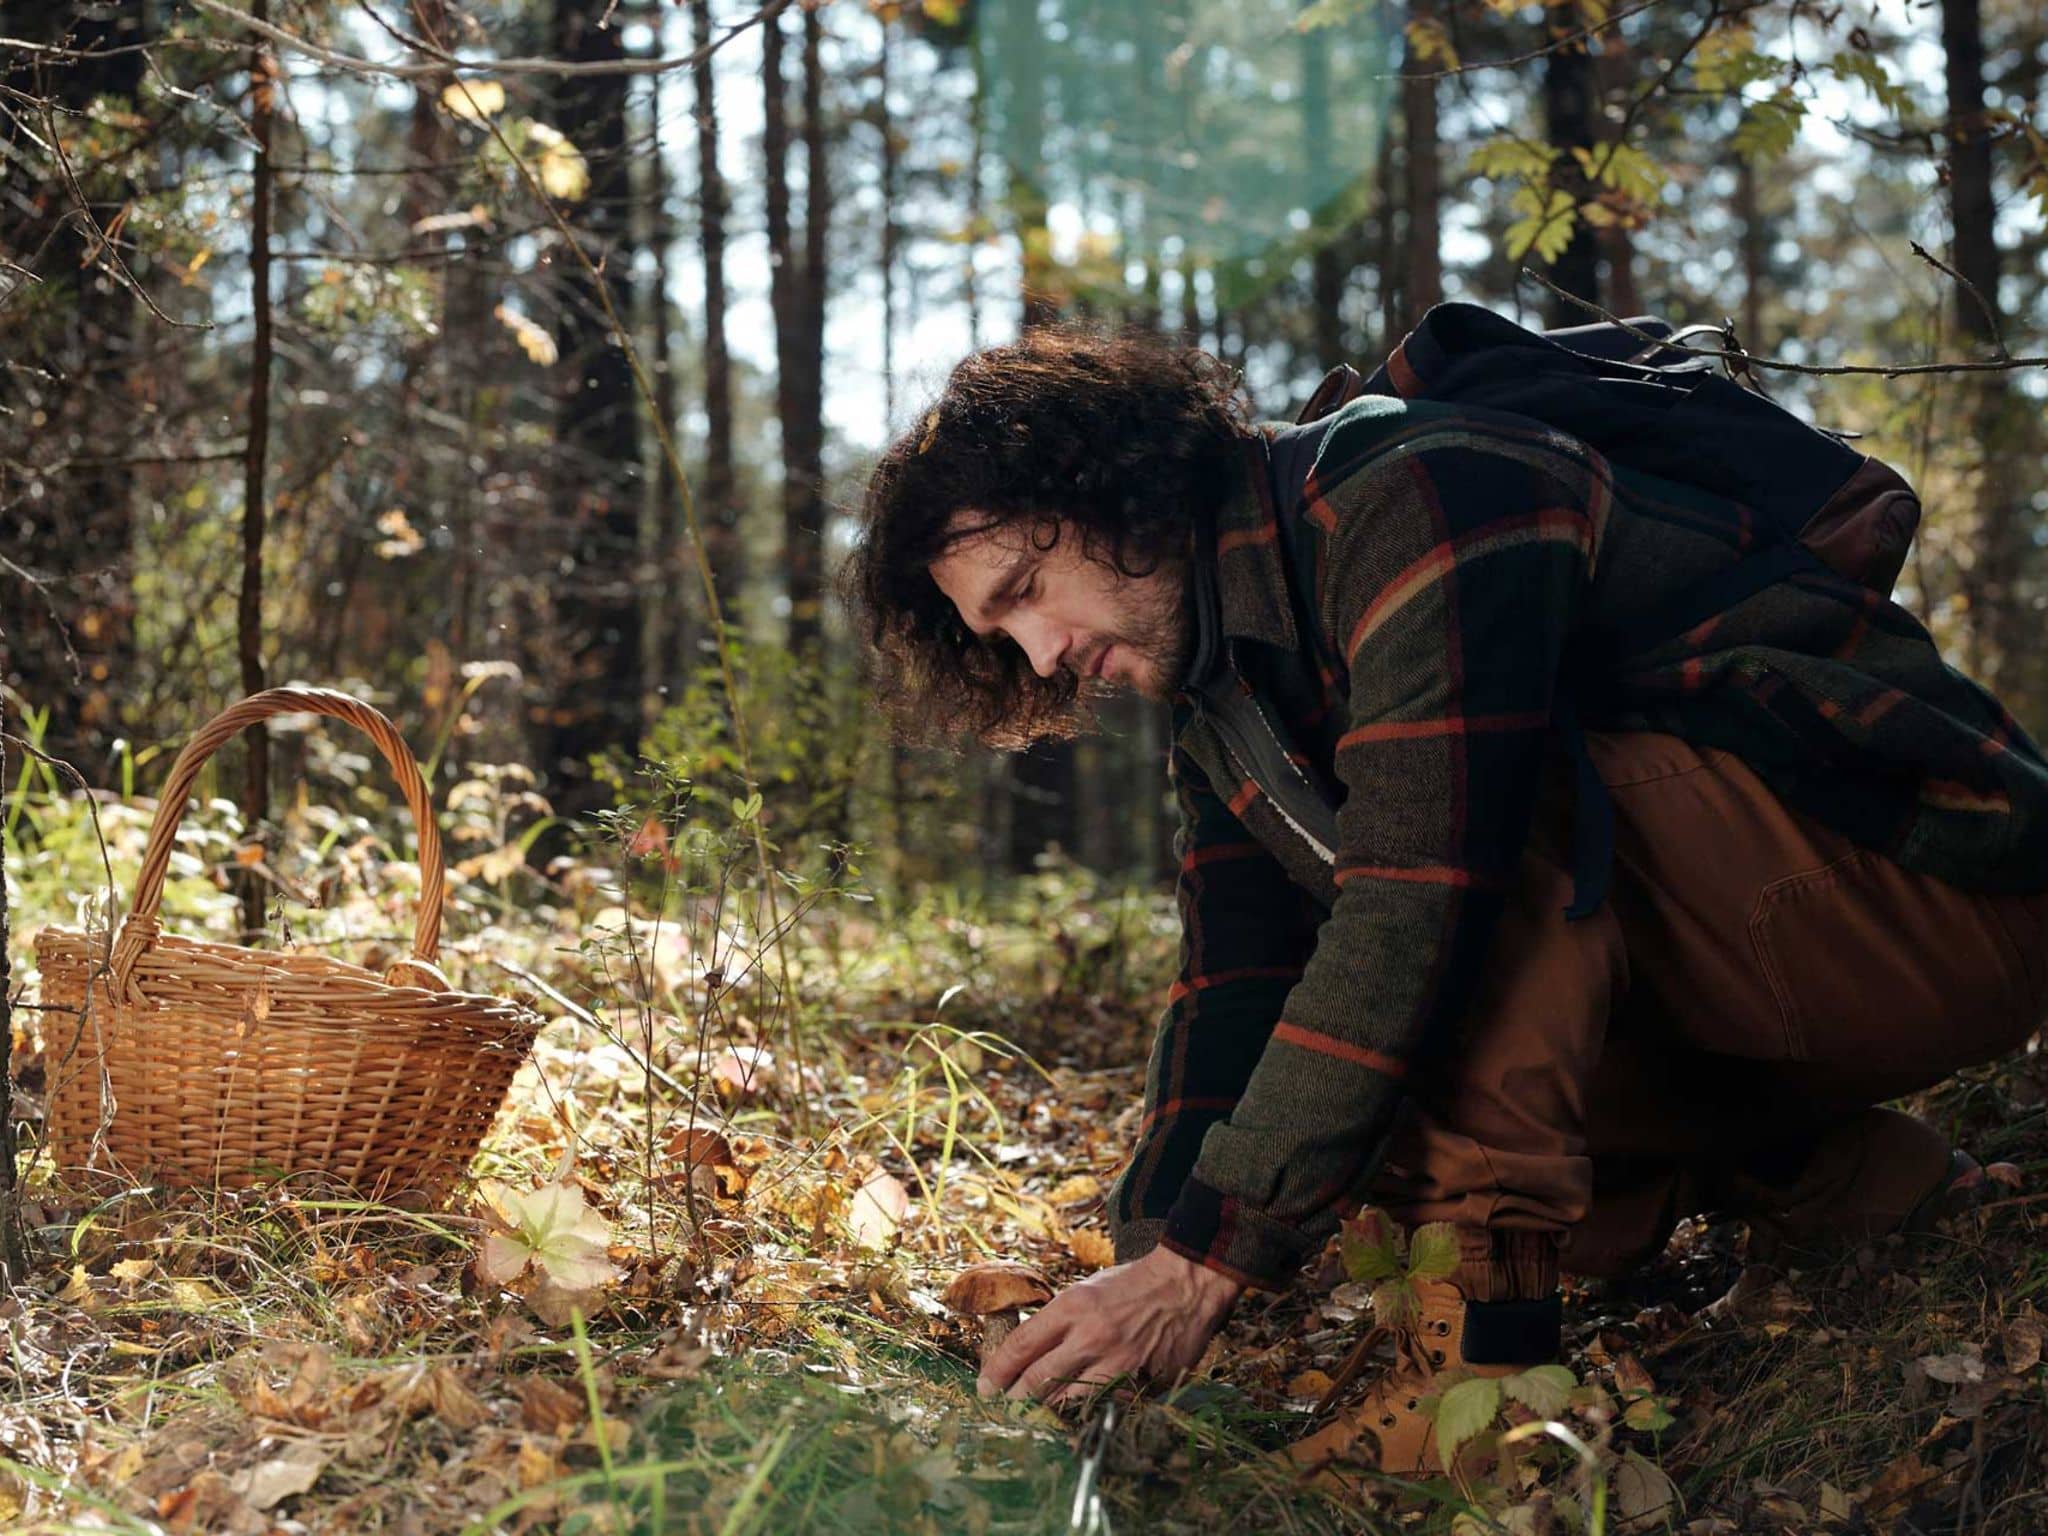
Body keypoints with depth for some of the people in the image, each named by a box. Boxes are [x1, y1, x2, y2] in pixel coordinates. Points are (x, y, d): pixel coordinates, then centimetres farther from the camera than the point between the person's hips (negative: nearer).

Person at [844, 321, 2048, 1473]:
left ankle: (1494, 1331, -26)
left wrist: (1205, 1259, -29)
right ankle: (1835, 1175, 9)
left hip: (1940, 892, -9)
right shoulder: (1222, 700, 8)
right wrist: (1156, 1272, -9)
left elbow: (1423, 895, -30)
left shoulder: (1418, 497, -22)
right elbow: (1237, 983, 4)